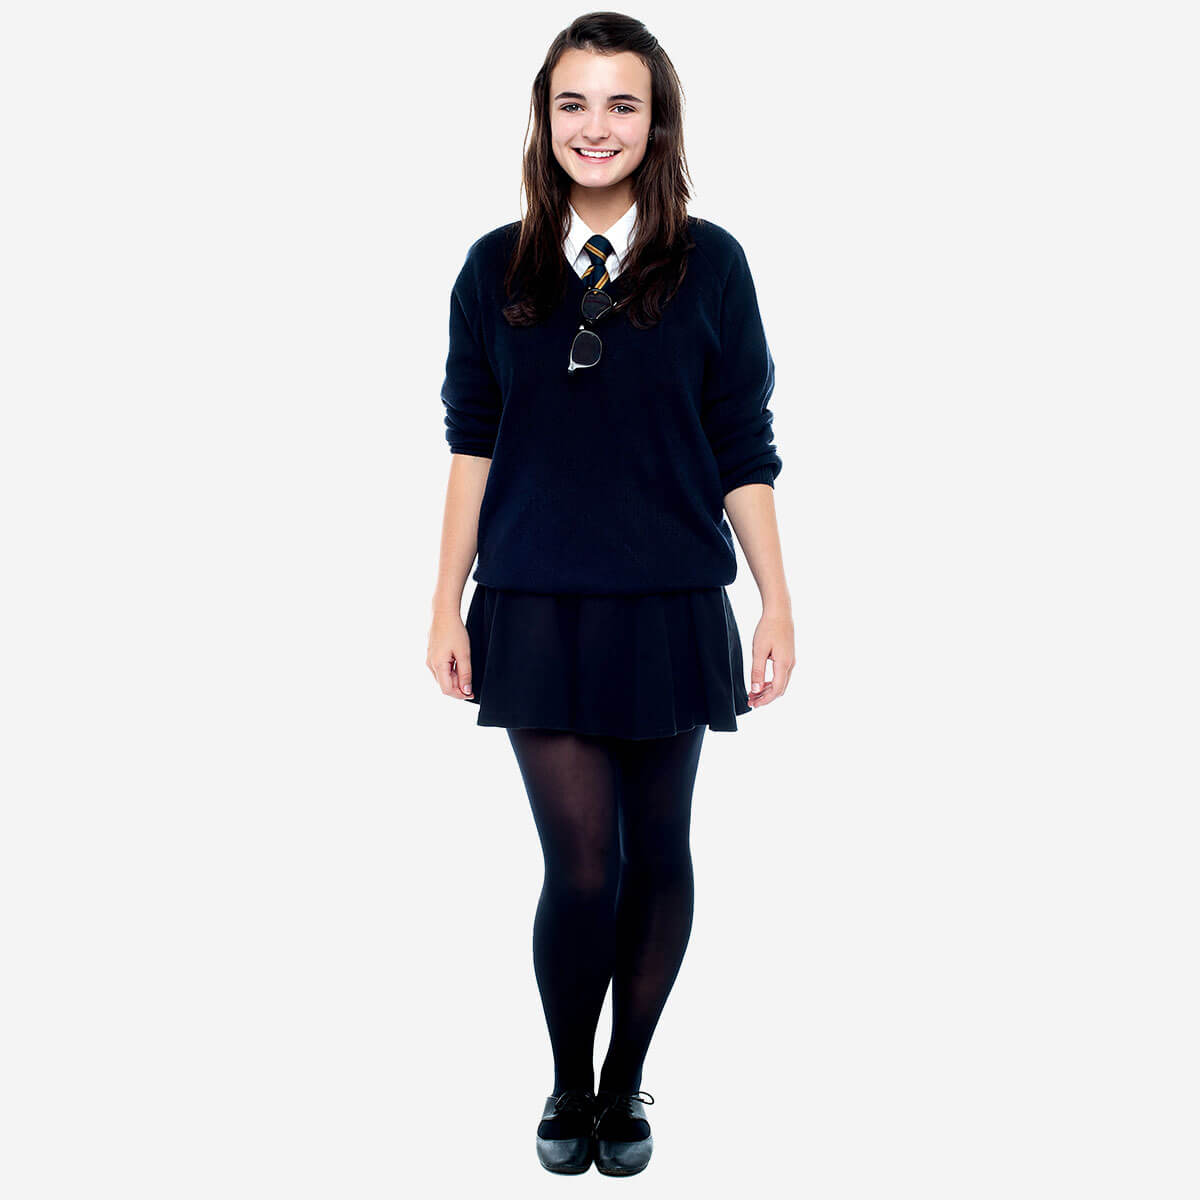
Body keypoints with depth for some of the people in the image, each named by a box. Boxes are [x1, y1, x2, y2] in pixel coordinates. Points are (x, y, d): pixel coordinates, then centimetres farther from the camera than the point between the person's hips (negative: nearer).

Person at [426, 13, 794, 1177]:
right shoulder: (496, 267, 2)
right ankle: (566, 1085, 23)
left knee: (658, 857, 10)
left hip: (669, 608, 0)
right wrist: (447, 605, 5)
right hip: (537, 606, 0)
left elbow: (744, 454, 1)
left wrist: (778, 605, -1)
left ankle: (625, 1084, 30)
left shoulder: (709, 264, -2)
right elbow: (471, 444, 6)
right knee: (581, 867, -3)